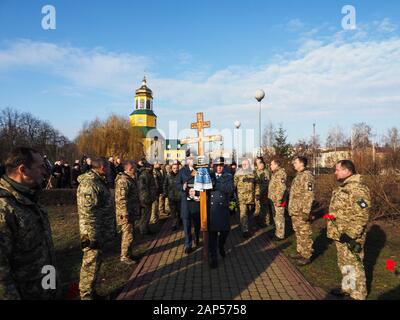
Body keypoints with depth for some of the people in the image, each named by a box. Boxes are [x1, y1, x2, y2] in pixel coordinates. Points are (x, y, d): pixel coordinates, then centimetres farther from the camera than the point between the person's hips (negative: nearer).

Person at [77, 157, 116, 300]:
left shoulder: (98, 181, 11)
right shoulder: (89, 184, -22)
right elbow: (88, 214, -26)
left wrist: (108, 232, 24)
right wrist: (92, 237, -23)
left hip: (101, 233, 10)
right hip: (94, 234, -10)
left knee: (96, 263, 21)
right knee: (91, 265, 4)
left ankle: (91, 291, 36)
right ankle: (86, 295, 20)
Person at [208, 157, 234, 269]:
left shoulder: (228, 176, 5)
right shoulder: (209, 175, 10)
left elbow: (231, 188, -13)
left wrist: (216, 185, -21)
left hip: (223, 208, 0)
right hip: (211, 208, 0)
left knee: (225, 230, 7)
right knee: (212, 232, 0)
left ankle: (221, 246, 40)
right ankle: (213, 257, 12)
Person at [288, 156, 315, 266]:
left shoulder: (307, 175, -17)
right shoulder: (298, 175, 13)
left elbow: (309, 195, -22)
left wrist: (306, 211, -24)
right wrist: (292, 208, 22)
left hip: (301, 211, -10)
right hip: (295, 211, 10)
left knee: (304, 233, 1)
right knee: (298, 232, 18)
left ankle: (306, 256, 12)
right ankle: (300, 252, 30)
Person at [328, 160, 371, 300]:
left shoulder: (357, 188, -23)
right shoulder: (344, 187, 10)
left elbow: (361, 216, -26)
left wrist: (350, 235, -26)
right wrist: (336, 231, 23)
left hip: (349, 237, -10)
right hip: (341, 235, 10)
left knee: (353, 266, 3)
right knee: (344, 264, 22)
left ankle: (358, 295, 19)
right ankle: (347, 288, 39)